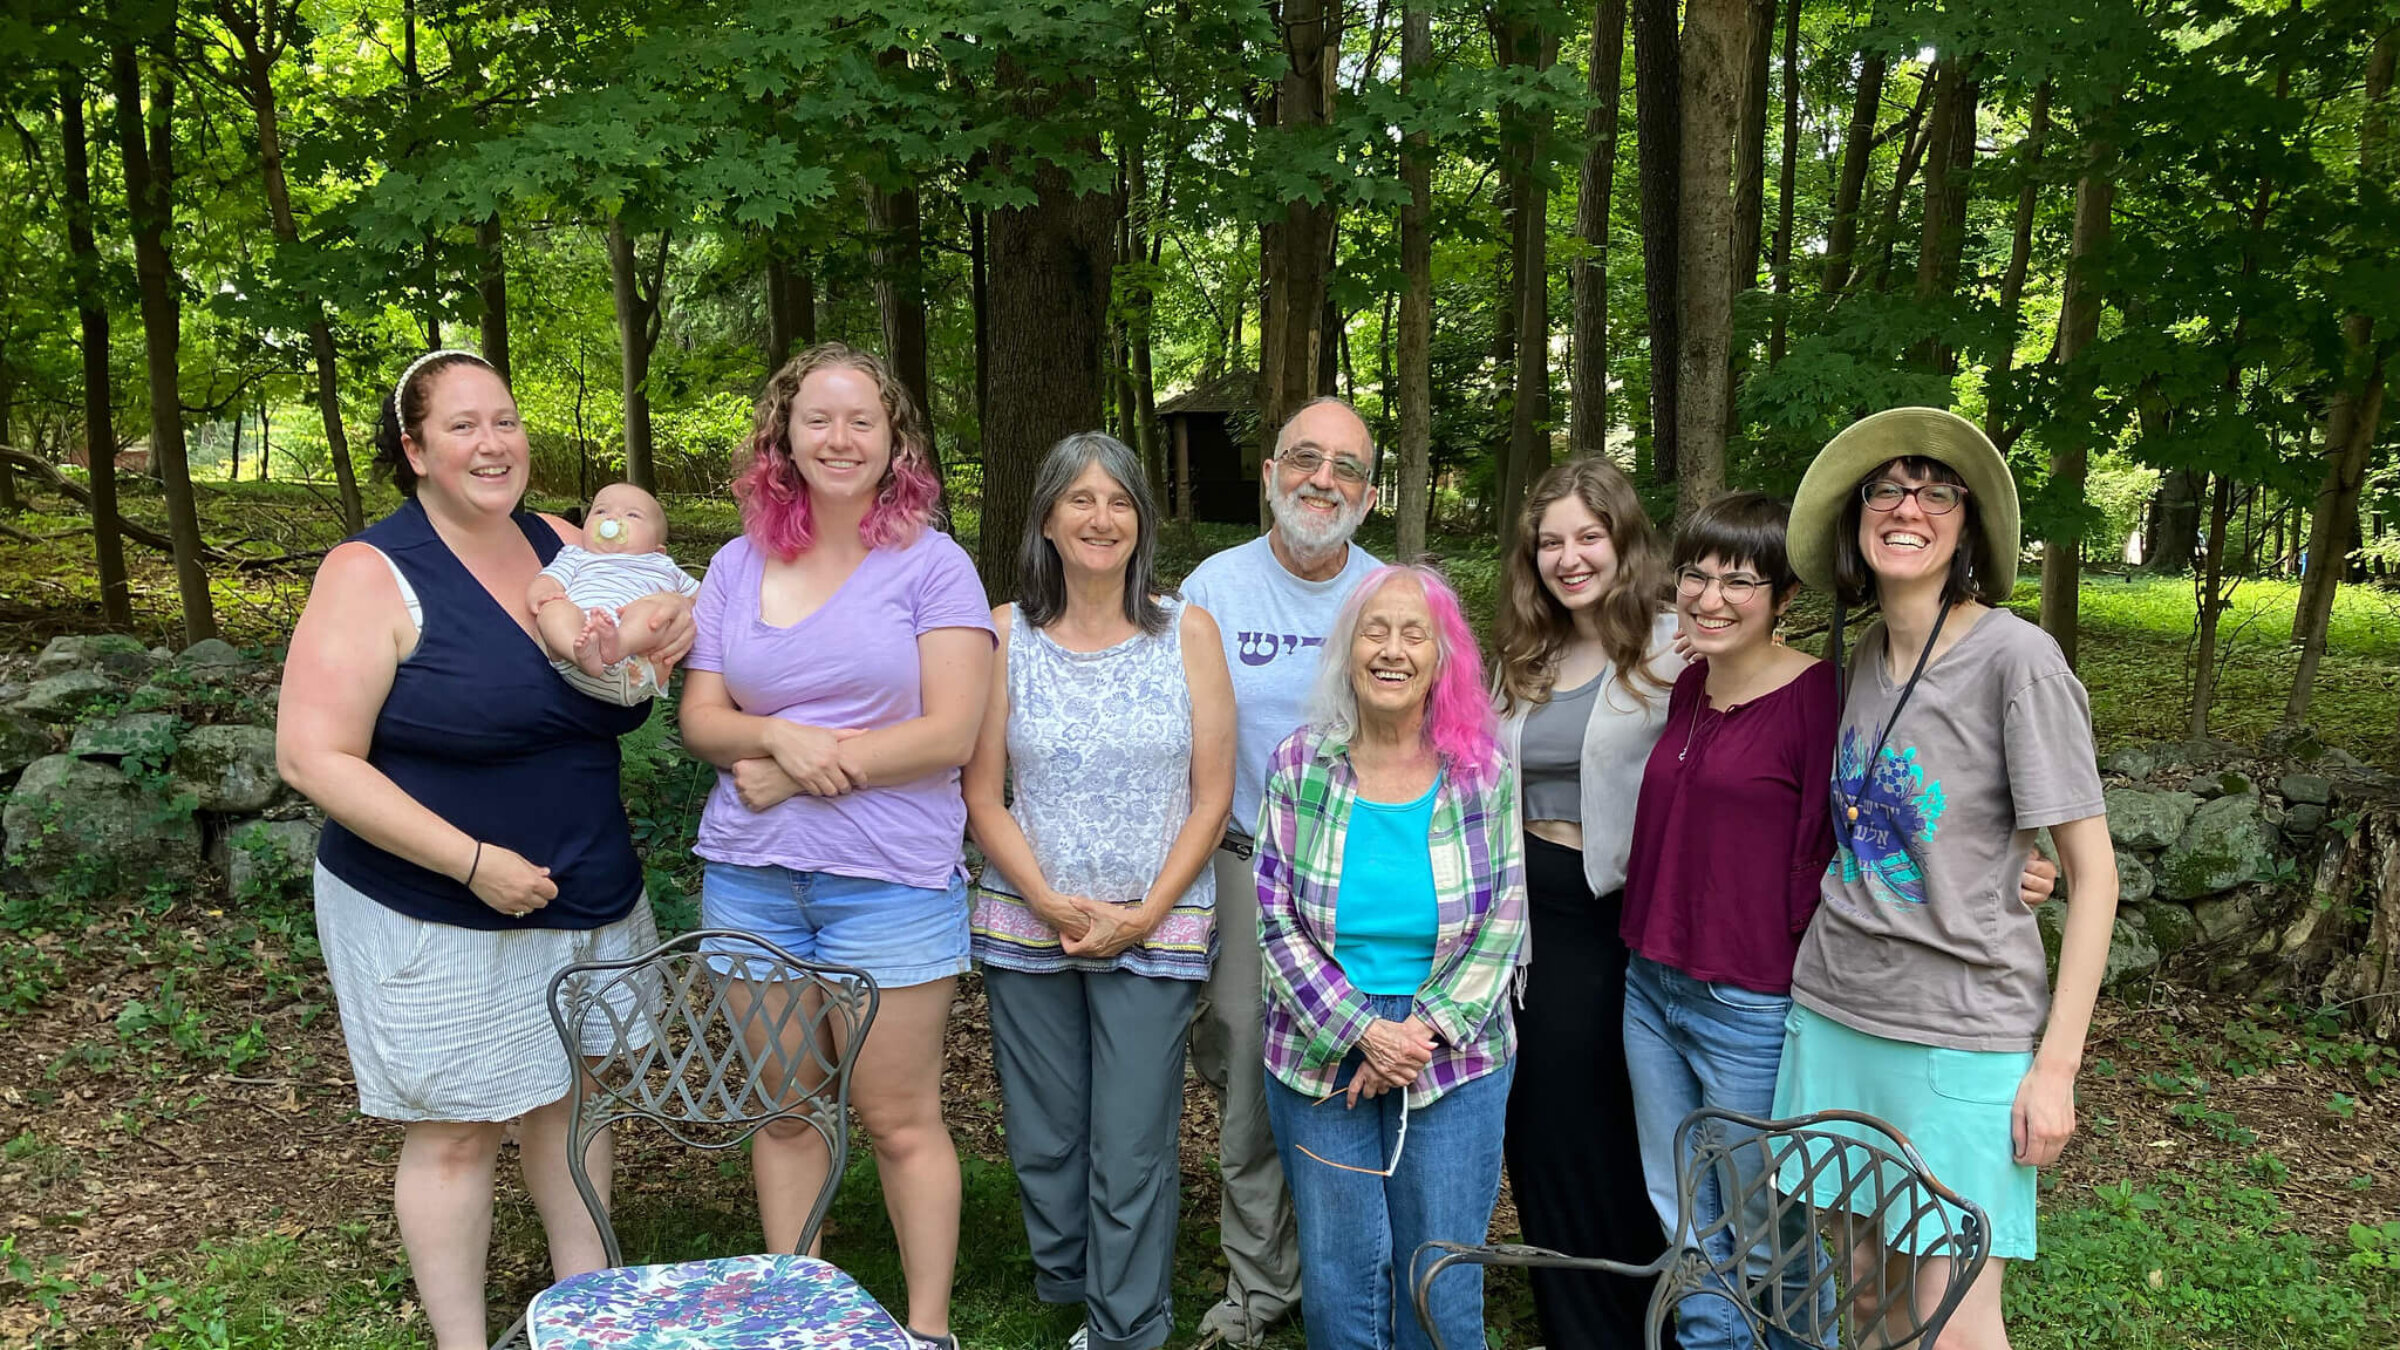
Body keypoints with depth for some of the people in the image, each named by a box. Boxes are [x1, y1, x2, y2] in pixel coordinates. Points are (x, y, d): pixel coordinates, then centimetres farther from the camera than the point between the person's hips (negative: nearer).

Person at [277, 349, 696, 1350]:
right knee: (457, 1133, 6)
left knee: (574, 1092, 17)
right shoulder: (374, 575, -14)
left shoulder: (567, 547, 3)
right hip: (435, 917, -6)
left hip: (591, 898, 6)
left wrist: (649, 647, -12)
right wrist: (474, 861, -22)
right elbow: (314, 757, -18)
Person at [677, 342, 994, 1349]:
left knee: (898, 1118, 3)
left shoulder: (932, 566, -4)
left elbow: (950, 733, -12)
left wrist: (803, 771, -12)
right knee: (781, 1109, 14)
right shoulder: (737, 567, 9)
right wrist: (780, 736, -14)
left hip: (889, 881, -4)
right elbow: (700, 718, 7)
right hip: (751, 879, 4)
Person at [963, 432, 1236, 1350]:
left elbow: (1212, 797, -2)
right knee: (1043, 1141, 10)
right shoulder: (1007, 633, 1)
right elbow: (982, 794, 0)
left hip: (1156, 932, -1)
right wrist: (1051, 904, -10)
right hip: (1027, 927, 2)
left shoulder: (1187, 631, -1)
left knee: (1132, 1151, 0)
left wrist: (1143, 916, -9)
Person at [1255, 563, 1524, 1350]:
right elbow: (1277, 921, -4)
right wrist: (1363, 1032, -12)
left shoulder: (1484, 772, -3)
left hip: (1455, 1060, 0)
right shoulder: (1299, 766, -3)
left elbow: (1503, 923, -2)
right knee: (1338, 1274, 9)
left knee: (1443, 1286, 7)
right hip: (1321, 1059, 0)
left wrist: (1426, 1029, -12)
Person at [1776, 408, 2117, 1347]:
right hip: (1831, 1012, 6)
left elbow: (2092, 872, -10)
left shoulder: (2016, 657, -11)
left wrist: (2057, 1064, -12)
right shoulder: (1864, 655, 7)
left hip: (1963, 1037, -5)